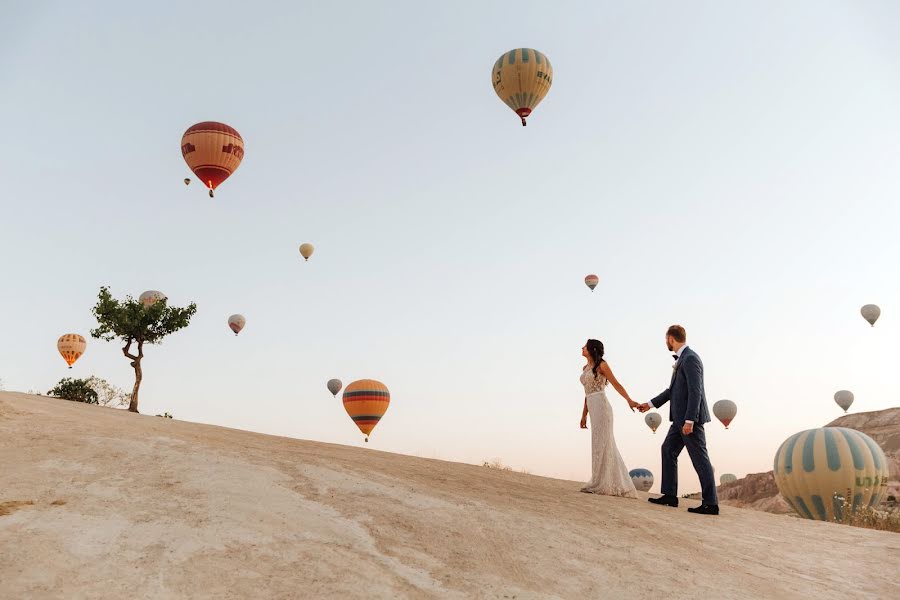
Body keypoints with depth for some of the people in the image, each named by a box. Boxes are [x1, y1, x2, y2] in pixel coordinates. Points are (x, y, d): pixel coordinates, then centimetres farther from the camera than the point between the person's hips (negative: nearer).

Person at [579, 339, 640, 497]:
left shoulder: (602, 365, -4)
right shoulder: (585, 368, 18)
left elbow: (616, 384, -9)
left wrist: (629, 400, -22)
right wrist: (584, 415, 18)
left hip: (601, 406, -8)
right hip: (592, 408, 8)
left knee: (601, 443, -5)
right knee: (603, 444, 10)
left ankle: (602, 484, 0)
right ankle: (617, 484, 16)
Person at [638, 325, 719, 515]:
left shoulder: (690, 358, -16)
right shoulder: (682, 359, 15)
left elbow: (695, 391, -22)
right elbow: (673, 389, 23)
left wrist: (689, 420, -25)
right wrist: (651, 404, 27)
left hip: (690, 417, -10)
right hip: (680, 418, 10)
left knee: (699, 458, -5)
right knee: (668, 450, 13)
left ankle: (710, 503, 2)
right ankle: (669, 496, 17)